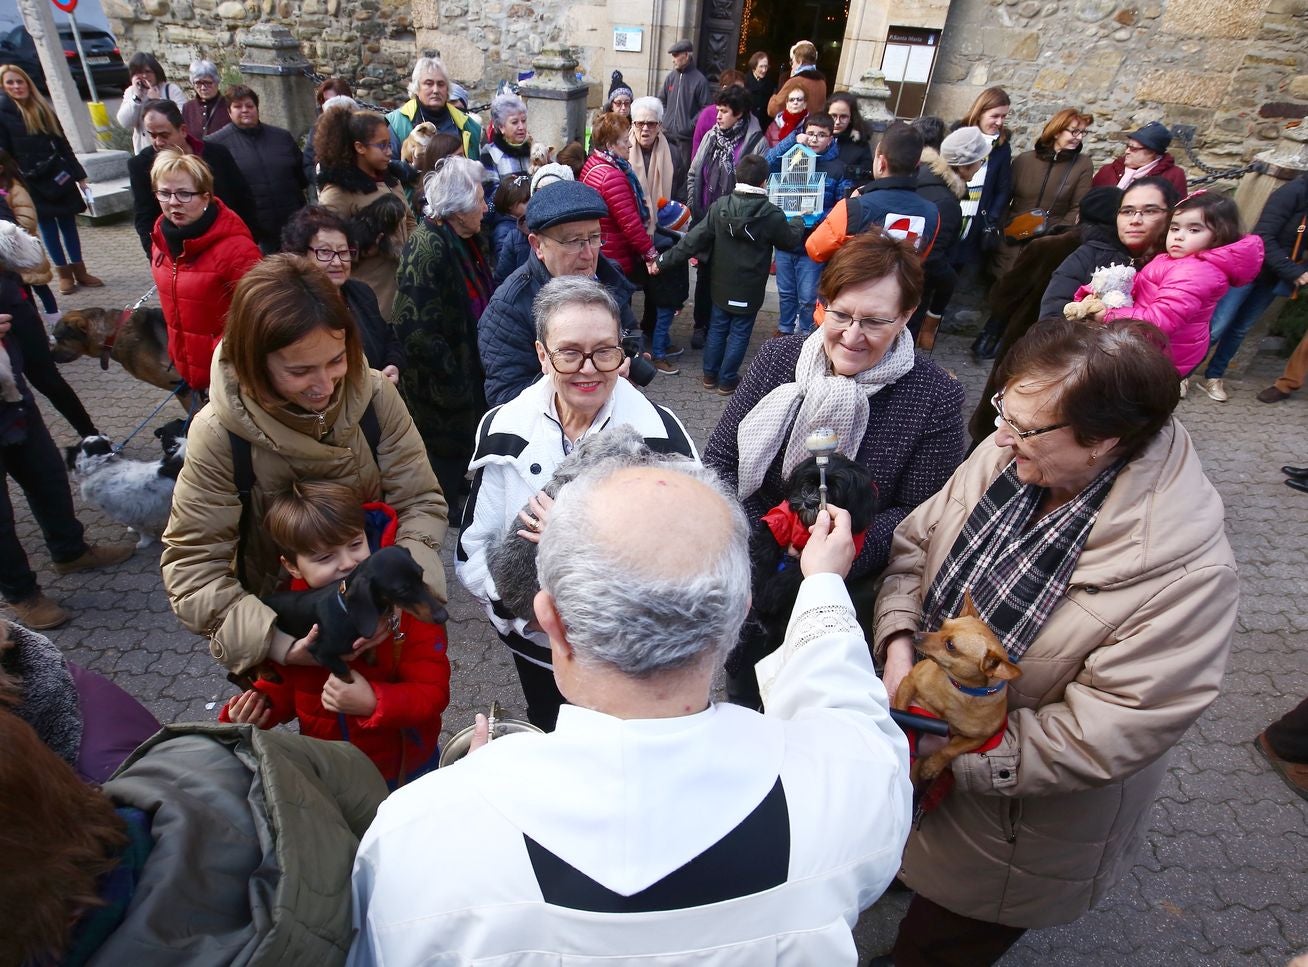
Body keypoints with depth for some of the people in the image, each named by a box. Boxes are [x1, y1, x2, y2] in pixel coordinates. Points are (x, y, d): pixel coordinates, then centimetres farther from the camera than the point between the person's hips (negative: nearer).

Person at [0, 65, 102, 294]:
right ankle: (64, 273, 9)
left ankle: (79, 270, 12)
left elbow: (62, 143, 12)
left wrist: (78, 174, 7)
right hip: (31, 182, -3)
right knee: (47, 226, 4)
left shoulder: (43, 108, 9)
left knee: (68, 222, 6)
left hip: (58, 175, 3)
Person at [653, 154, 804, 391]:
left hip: (721, 284, 3)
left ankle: (710, 375, 28)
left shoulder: (720, 206, -11)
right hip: (749, 289, -3)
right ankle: (727, 381, 18)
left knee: (717, 328, 18)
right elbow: (791, 241, 0)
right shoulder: (772, 215, -17)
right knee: (739, 333, 10)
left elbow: (694, 238, -11)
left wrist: (664, 260, -5)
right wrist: (798, 222, 22)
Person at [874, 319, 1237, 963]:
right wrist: (898, 646, -20)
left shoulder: (1187, 574, -31)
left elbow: (1101, 738, -27)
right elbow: (917, 541, -5)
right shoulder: (1007, 454, -17)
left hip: (1019, 824, -4)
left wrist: (937, 749, -26)